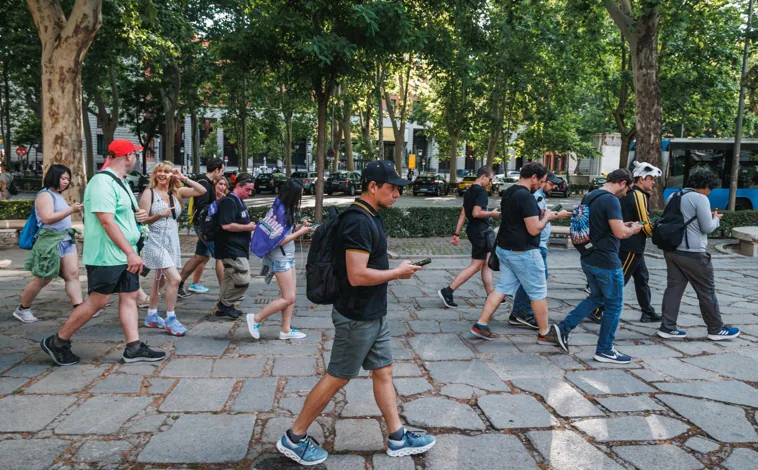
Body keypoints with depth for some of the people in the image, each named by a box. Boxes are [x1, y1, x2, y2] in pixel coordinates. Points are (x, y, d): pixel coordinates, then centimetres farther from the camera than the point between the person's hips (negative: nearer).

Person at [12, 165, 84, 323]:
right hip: (50, 241, -8)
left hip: (66, 240, 8)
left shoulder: (59, 195, 18)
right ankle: (22, 309, 20)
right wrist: (71, 210, -28)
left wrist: (74, 211, 14)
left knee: (73, 275, -3)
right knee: (42, 279, 2)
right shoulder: (45, 195, -9)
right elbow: (48, 218, -23)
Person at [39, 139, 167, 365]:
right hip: (106, 256, -9)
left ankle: (134, 348, 10)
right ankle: (57, 342, 14)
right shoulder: (103, 182, -17)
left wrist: (139, 214, 3)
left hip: (125, 254, 10)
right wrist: (131, 252, -25)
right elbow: (107, 221, -24)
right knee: (98, 301, -2)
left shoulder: (119, 182, 15)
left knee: (130, 296, 6)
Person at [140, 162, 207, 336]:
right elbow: (142, 220, -8)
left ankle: (151, 316, 30)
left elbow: (202, 191, -2)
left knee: (160, 279, 16)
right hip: (156, 241, -6)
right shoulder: (149, 193, -6)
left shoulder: (177, 192, 6)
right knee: (175, 278, -17)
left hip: (172, 241, 6)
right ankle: (170, 319, -5)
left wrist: (184, 178, -9)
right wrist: (159, 215, -24)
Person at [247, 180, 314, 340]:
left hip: (288, 256, 9)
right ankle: (256, 319, 4)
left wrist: (300, 228, 0)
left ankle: (286, 330, 15)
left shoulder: (287, 210, 7)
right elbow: (280, 241, -21)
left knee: (291, 296, 10)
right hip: (280, 258, -9)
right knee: (288, 298, -5)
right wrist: (300, 232, -13)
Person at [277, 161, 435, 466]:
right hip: (357, 318, -10)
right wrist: (397, 273, -17)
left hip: (374, 315, 10)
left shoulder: (369, 217, 8)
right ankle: (294, 438, 19)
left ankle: (398, 439, 27)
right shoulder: (359, 221, -23)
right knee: (336, 378, 3)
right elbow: (357, 275, -29)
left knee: (383, 372, 15)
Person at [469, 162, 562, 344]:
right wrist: (546, 217, -4)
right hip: (523, 252, -9)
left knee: (502, 288, 12)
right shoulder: (526, 196, -20)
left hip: (505, 249, 9)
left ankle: (481, 325, 11)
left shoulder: (508, 193, 10)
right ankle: (544, 333, 17)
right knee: (538, 293, 5)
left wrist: (539, 215, 13)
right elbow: (534, 229, -22)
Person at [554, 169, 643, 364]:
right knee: (614, 305, 6)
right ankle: (605, 350, 14)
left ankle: (565, 327, 16)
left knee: (597, 298, 23)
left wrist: (623, 224, 18)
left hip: (589, 259, 9)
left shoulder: (589, 197, 10)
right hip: (606, 262, -9)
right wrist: (633, 229, -2)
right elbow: (620, 233, -24)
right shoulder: (611, 200, -18)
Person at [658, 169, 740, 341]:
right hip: (692, 253, -7)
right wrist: (716, 218, 9)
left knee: (673, 288, 9)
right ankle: (716, 329, 18)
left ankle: (667, 327, 8)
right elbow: (707, 228, -11)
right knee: (707, 291, 6)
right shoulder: (700, 198, -12)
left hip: (672, 250, 8)